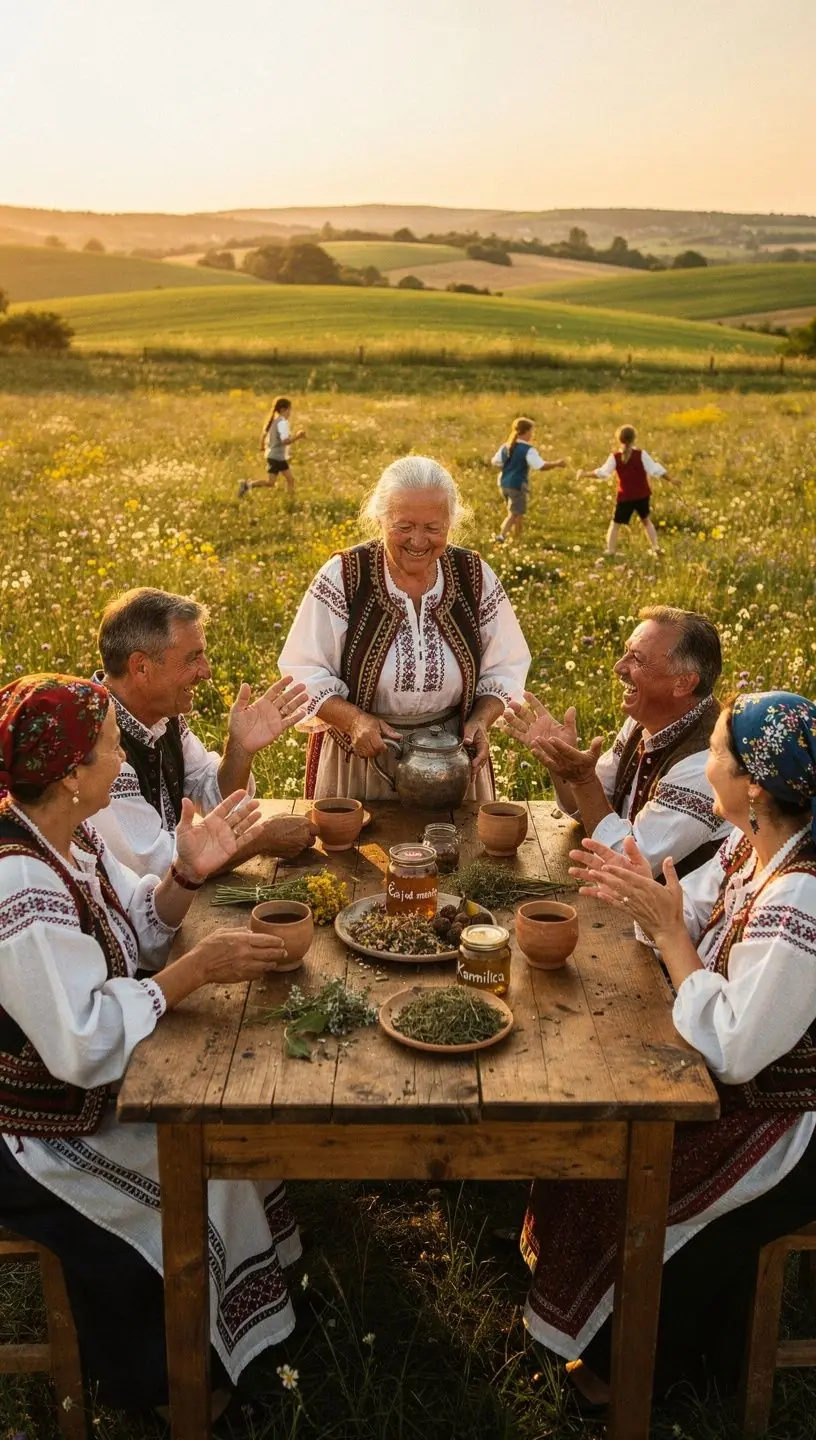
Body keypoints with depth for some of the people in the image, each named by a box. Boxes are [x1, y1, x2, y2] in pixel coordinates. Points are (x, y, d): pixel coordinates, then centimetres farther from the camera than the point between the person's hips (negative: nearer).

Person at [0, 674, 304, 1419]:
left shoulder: (68, 832, -4)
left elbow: (137, 930, 6)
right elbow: (83, 1044, -33)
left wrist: (187, 876, -13)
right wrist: (197, 970, -29)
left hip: (83, 1081, 9)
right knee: (199, 1185, -6)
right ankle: (154, 1378, 23)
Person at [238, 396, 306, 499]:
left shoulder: (274, 420, 9)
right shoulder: (282, 422, -19)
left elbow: (264, 433, 19)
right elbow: (285, 441, -28)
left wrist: (263, 448, 32)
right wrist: (298, 436, -19)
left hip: (280, 457, 10)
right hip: (276, 457, -10)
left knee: (290, 479, 11)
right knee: (270, 483, -8)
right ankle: (247, 485, -6)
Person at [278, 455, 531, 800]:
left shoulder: (475, 577, -4)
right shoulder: (341, 577, -11)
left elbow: (505, 669, 3)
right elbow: (304, 673, -11)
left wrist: (480, 720, -14)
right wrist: (354, 719, -25)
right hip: (358, 758, -2)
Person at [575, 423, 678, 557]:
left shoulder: (615, 457, -9)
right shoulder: (641, 454, -7)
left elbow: (602, 473, -12)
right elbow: (655, 470, -9)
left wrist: (585, 474, -1)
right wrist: (670, 480, 0)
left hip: (625, 497, -2)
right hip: (642, 495, 2)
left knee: (615, 523, 7)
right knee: (646, 520, 22)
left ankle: (610, 550, -5)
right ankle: (656, 547, 18)